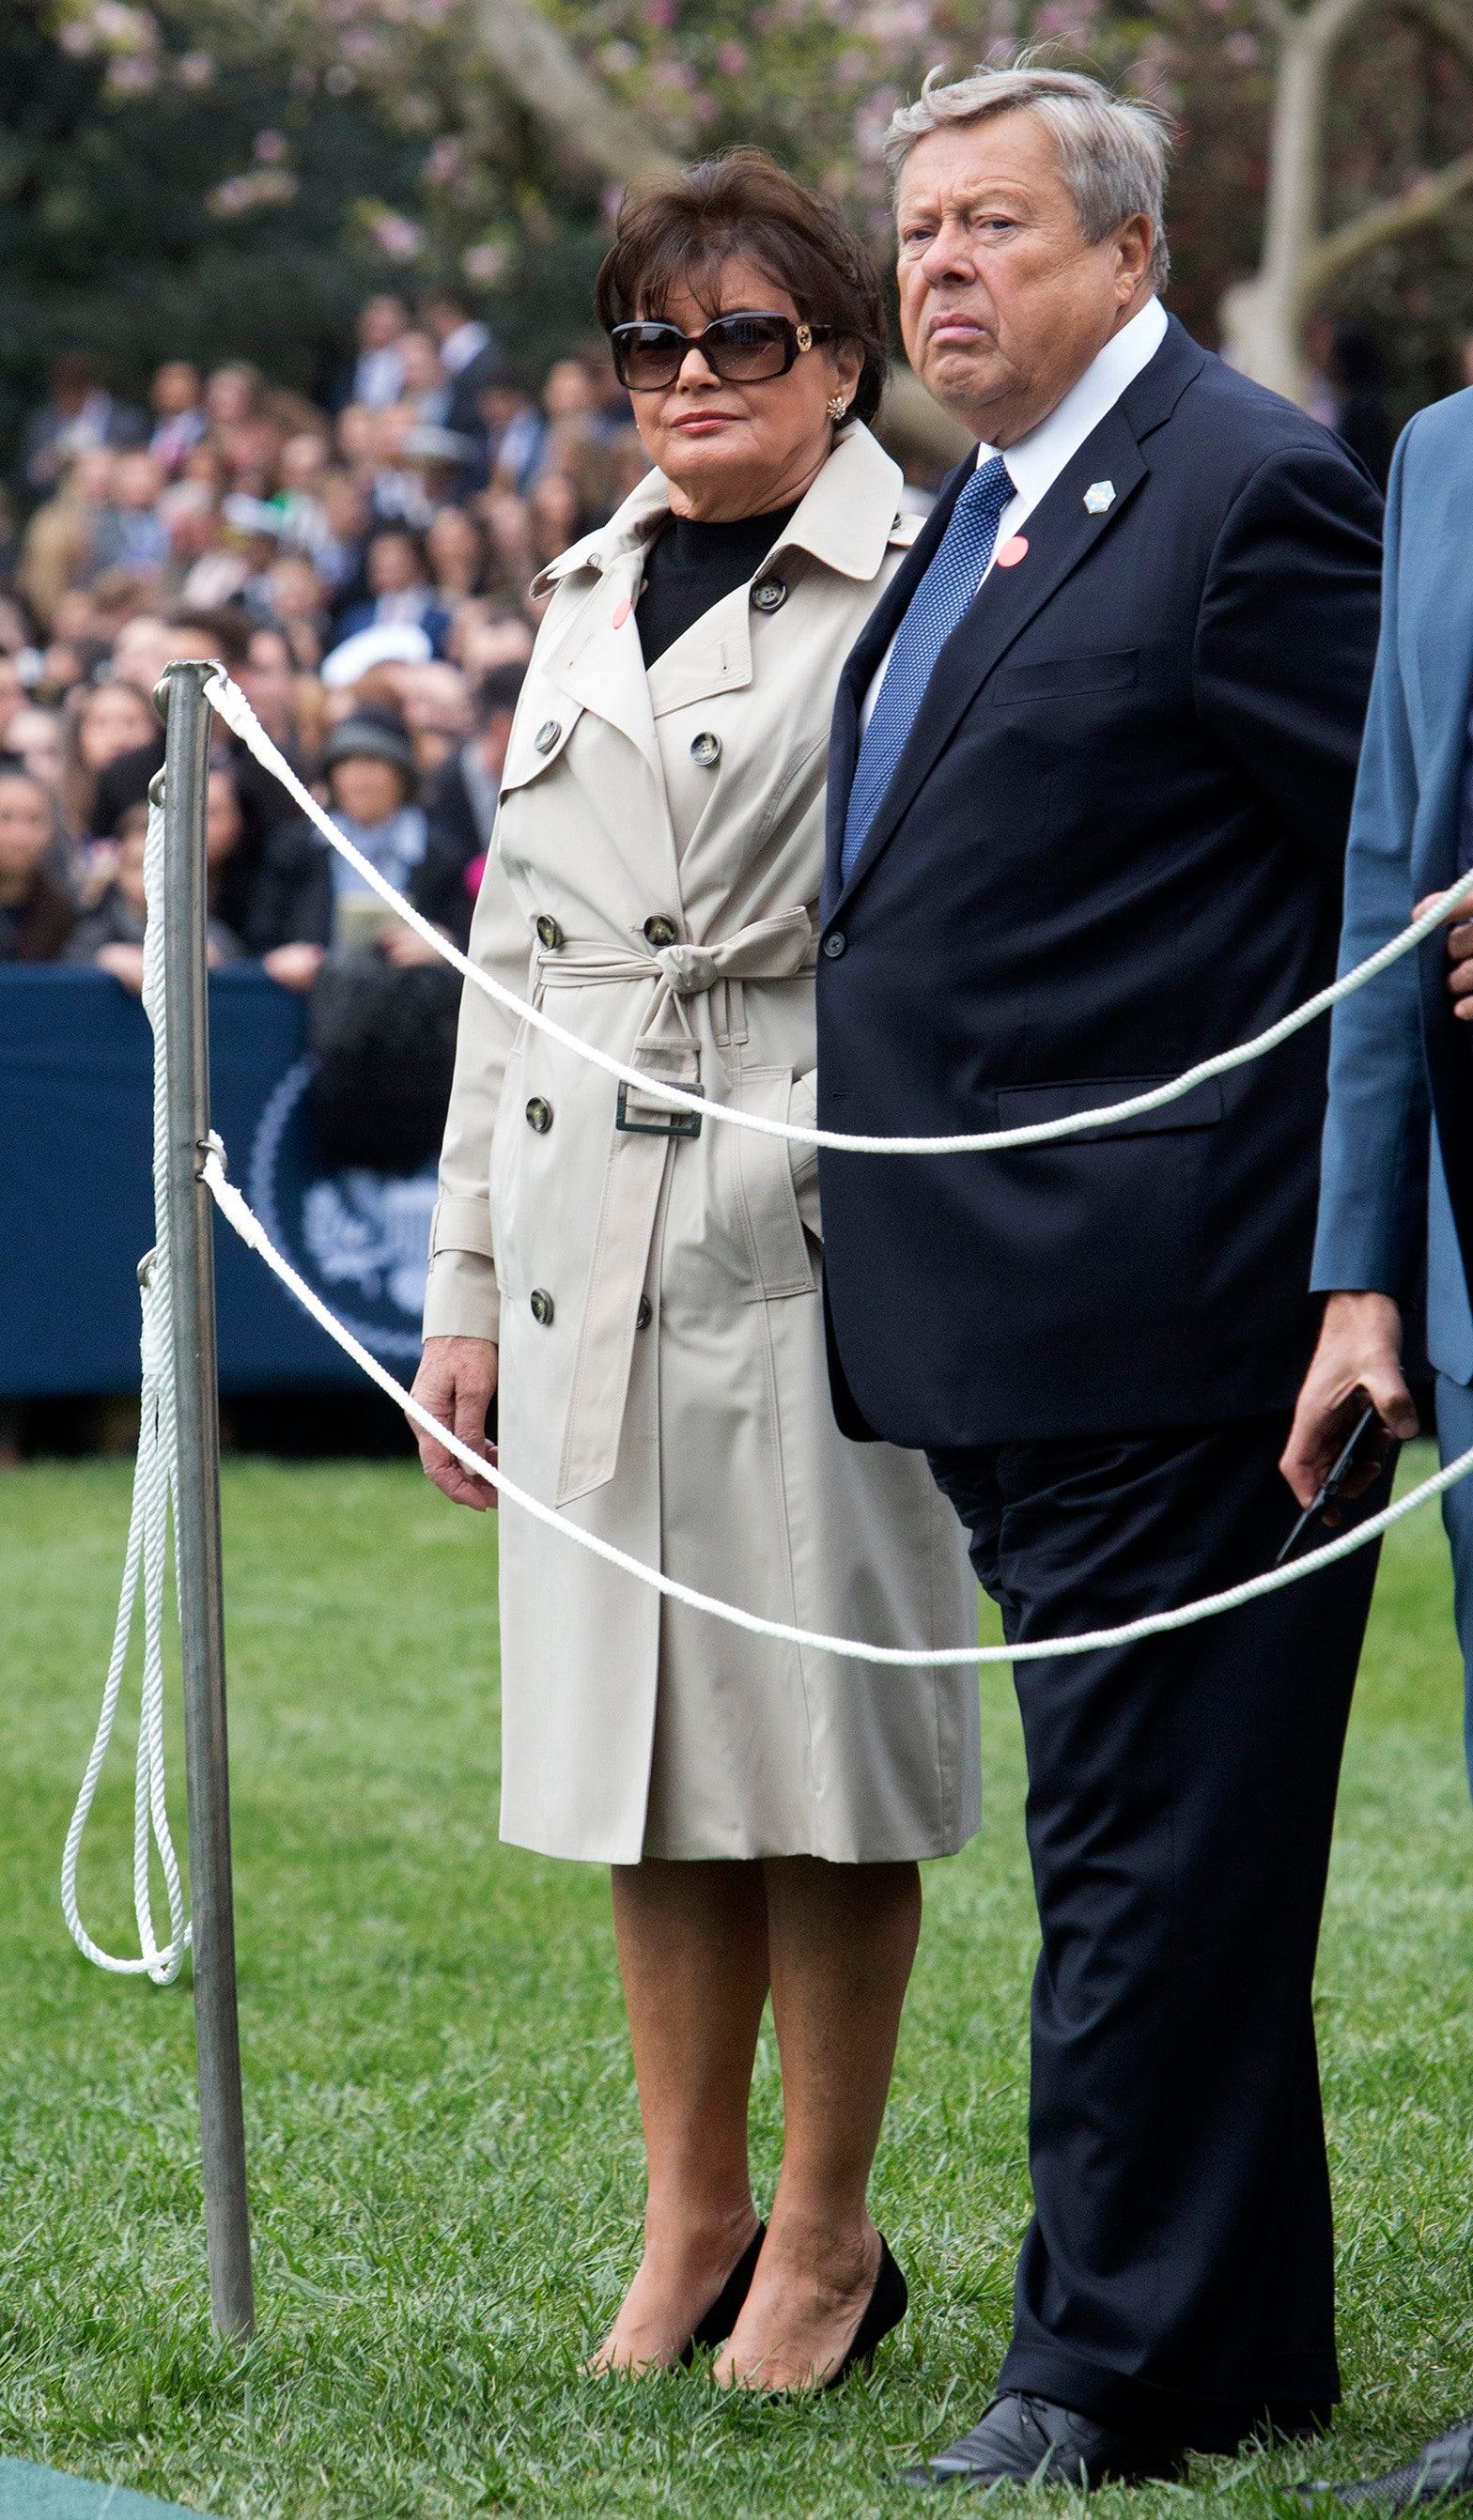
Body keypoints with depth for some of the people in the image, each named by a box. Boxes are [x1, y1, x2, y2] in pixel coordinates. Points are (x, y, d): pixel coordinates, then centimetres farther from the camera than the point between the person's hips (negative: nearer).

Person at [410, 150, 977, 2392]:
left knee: (816, 1736, -2)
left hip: (812, 1210, -6)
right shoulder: (585, 603, 16)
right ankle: (691, 2218, 20)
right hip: (592, 1226, 6)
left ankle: (825, 2238, 9)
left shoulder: (918, 590, -4)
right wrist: (466, 1273, 15)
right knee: (634, 1739, 9)